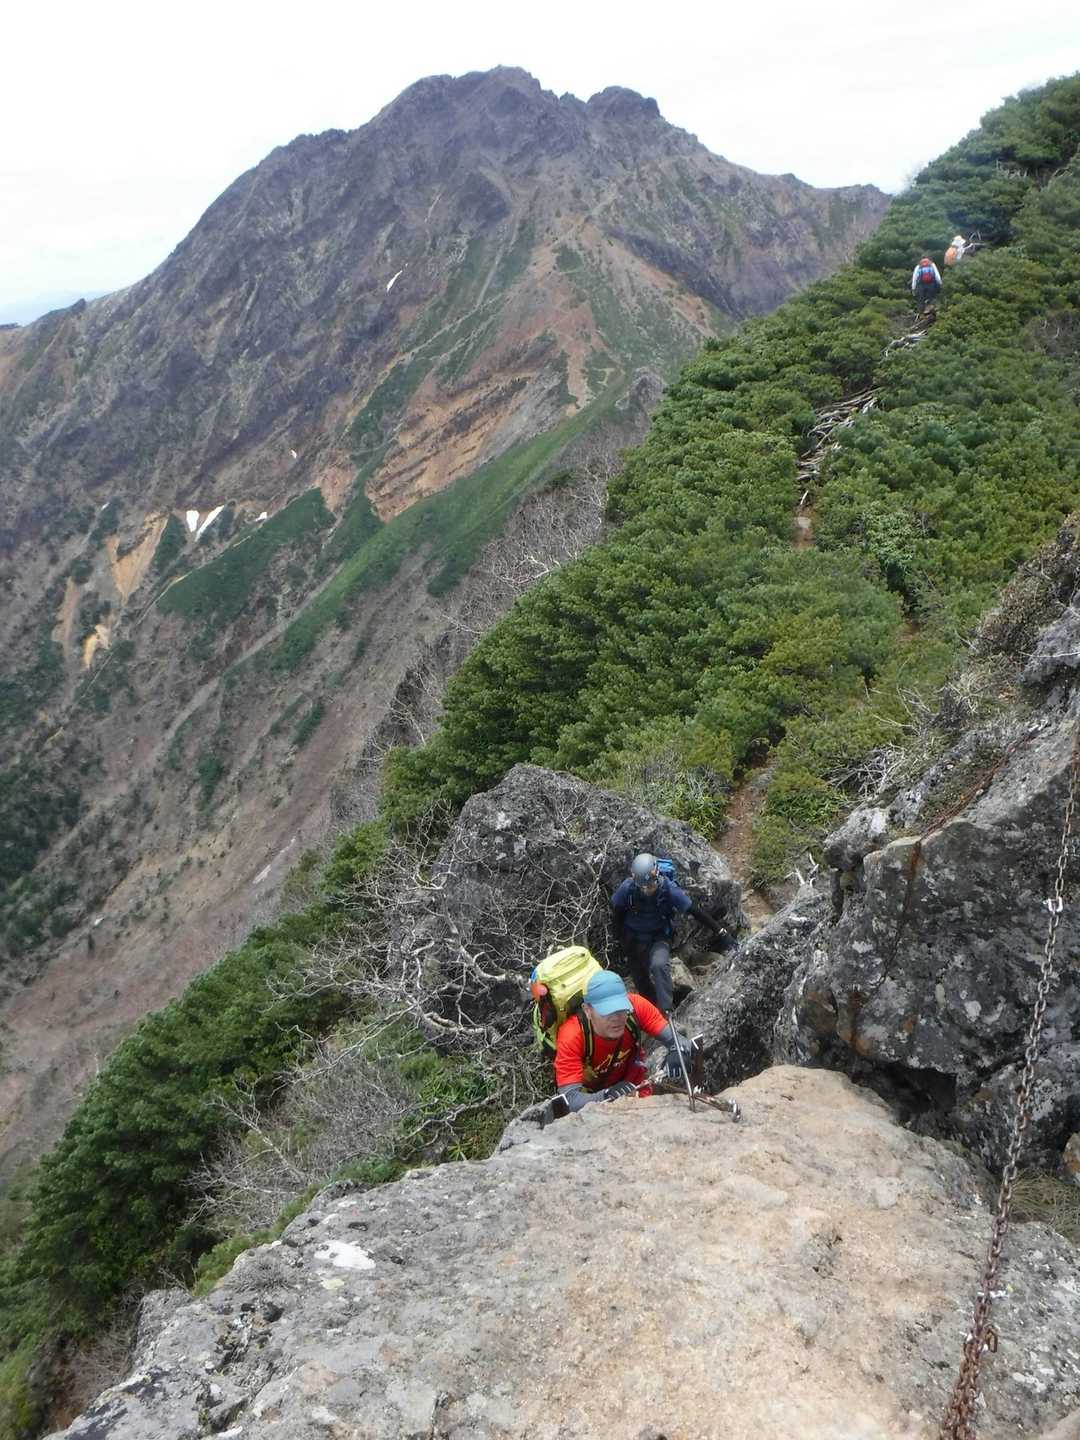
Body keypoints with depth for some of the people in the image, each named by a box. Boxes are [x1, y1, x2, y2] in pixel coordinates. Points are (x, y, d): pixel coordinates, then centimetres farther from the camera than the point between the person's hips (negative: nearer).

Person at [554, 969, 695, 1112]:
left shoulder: (635, 1006, -28)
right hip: (590, 1095, -1)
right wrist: (608, 1095, -55)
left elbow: (675, 1038, -25)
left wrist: (678, 1052, -48)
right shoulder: (571, 1037, -35)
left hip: (631, 1080, 1)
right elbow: (571, 1100, -39)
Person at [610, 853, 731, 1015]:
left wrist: (721, 933, -19)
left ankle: (666, 1012, -24)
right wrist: (618, 939, -2)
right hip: (633, 938, 2)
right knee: (640, 980, 7)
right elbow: (617, 913, -5)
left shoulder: (668, 889, -26)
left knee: (659, 965, -30)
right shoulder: (627, 888, -24)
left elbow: (695, 911, -20)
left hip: (659, 936, -2)